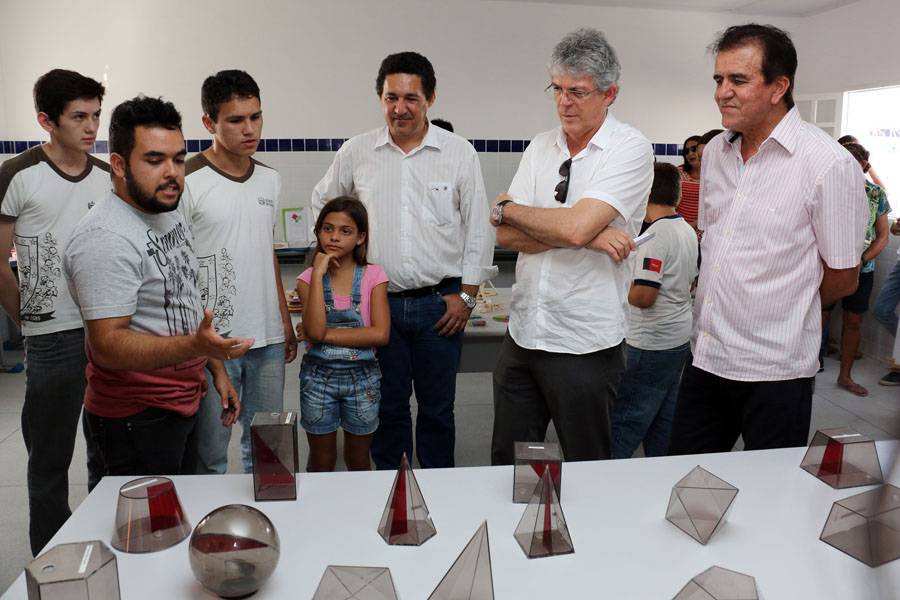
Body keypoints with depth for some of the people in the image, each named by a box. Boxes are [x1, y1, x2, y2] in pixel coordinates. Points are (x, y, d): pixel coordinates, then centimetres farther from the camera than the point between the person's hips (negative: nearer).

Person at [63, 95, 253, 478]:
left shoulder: (168, 214, 8)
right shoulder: (104, 238, -23)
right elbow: (107, 345, -28)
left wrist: (216, 367, 15)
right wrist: (195, 346, -40)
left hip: (182, 403, 9)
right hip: (137, 418, -9)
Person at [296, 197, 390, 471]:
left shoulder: (373, 276, -7)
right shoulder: (308, 278, -5)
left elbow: (380, 334, -18)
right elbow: (314, 330, -21)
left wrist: (324, 334, -18)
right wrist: (318, 274, -21)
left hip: (362, 377, 0)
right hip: (318, 377, 0)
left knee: (358, 463, 18)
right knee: (321, 463, 16)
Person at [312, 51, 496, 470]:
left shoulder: (459, 153, 2)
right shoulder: (355, 153, 4)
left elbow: (477, 228, 3)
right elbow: (322, 208, 18)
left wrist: (466, 294, -2)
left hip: (441, 303, -1)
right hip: (379, 302, 1)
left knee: (438, 408, 10)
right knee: (387, 406, 11)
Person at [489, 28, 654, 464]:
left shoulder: (630, 149, -9)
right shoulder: (540, 147, 8)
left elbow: (574, 227, -23)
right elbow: (506, 236, -3)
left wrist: (508, 208, -6)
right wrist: (589, 236, -15)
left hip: (585, 345, -5)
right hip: (522, 333, 5)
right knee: (507, 463, 16)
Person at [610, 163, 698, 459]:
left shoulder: (655, 235, -19)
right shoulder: (688, 231, 9)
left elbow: (643, 296, -24)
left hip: (651, 343, -9)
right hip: (680, 337, 9)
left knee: (624, 422, -3)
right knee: (662, 419, 17)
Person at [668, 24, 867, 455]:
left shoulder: (829, 164, -13)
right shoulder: (715, 153, 8)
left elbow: (842, 279, -6)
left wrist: (784, 308, 6)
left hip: (774, 371, -5)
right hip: (705, 357, 6)